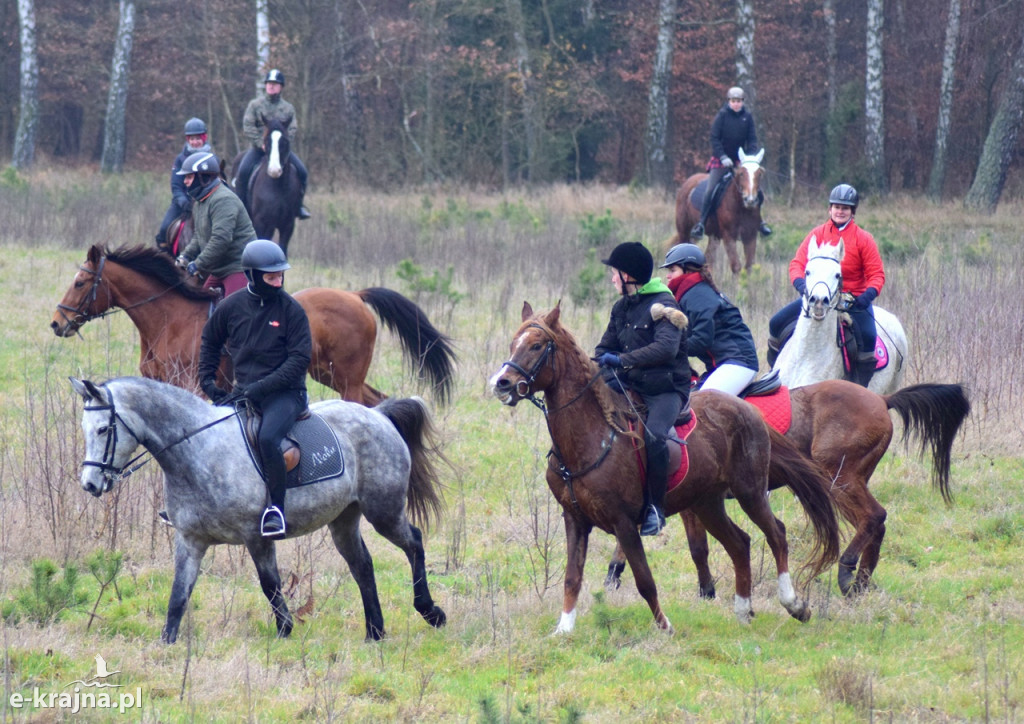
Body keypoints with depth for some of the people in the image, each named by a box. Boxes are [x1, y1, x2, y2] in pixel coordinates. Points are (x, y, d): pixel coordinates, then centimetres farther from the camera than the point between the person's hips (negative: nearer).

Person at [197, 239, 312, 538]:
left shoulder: (291, 310, -7)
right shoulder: (232, 306, 4)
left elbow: (300, 358, -11)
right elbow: (210, 342, 21)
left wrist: (263, 387, -19)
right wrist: (207, 380, 8)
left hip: (284, 393, -5)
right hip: (243, 394, 5)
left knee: (267, 437, -32)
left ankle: (276, 508, -21)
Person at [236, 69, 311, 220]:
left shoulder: (288, 108, 10)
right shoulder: (255, 104, 4)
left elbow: (292, 130, 5)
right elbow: (248, 127, -3)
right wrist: (261, 143, -14)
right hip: (258, 147, -2)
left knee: (302, 171, -14)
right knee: (244, 170, -27)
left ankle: (298, 203, 3)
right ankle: (241, 204, -14)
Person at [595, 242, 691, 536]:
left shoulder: (662, 305, -12)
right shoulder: (621, 308, 13)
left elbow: (666, 348, -26)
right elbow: (606, 347, 19)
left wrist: (621, 360, -29)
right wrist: (603, 366, -5)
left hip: (667, 388, -8)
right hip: (632, 387, 8)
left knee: (654, 435, -32)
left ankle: (655, 507, -22)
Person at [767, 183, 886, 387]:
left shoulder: (863, 239, -3)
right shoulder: (817, 234, 2)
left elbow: (876, 274, -6)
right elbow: (797, 263, -4)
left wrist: (869, 294, -27)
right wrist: (800, 284, -26)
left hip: (854, 299, -3)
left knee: (867, 336, -29)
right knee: (777, 322, -6)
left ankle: (862, 387, -15)